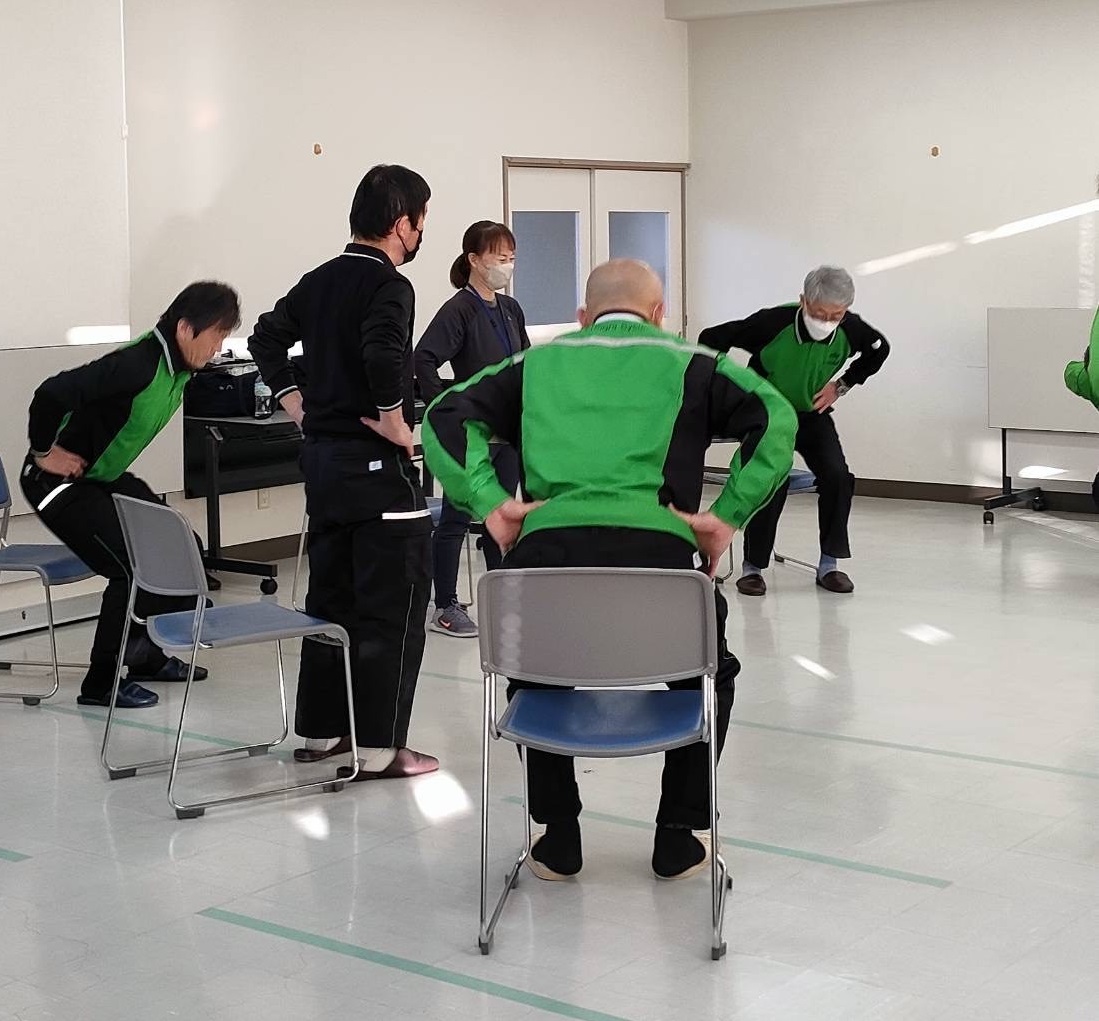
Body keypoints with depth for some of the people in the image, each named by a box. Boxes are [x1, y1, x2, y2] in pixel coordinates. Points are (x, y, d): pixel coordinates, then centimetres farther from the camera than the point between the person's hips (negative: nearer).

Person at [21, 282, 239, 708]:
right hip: (62, 482, -9)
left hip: (108, 477, 9)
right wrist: (44, 452, -25)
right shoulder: (136, 365, -32)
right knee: (133, 568, -18)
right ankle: (101, 683, -3)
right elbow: (52, 394, -40)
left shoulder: (181, 367, -3)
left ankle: (148, 655, 22)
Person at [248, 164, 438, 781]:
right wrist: (394, 423, -20)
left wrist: (299, 407, 16)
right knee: (393, 608, -2)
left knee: (331, 596, 17)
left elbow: (266, 338, 18)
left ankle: (320, 730, 24)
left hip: (323, 456, 9)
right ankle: (380, 748, 0)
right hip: (379, 465, -9)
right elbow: (384, 354, -32)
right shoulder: (389, 285, -14)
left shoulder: (320, 280, 11)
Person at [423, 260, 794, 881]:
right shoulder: (688, 363, 20)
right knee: (710, 672, 30)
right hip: (656, 551, -1)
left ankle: (558, 838, 29)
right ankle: (679, 838, 26)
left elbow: (447, 416, 13)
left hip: (546, 550, 2)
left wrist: (489, 501, 4)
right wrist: (730, 516, 2)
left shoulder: (540, 363, 26)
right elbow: (776, 419, 4)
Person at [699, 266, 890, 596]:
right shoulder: (773, 323, -30)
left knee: (837, 477, -15)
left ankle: (829, 563, -1)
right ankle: (753, 566, -7)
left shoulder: (850, 330, -18)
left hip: (813, 415, 3)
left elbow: (879, 349, 7)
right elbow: (712, 339, -22)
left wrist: (842, 385, -1)